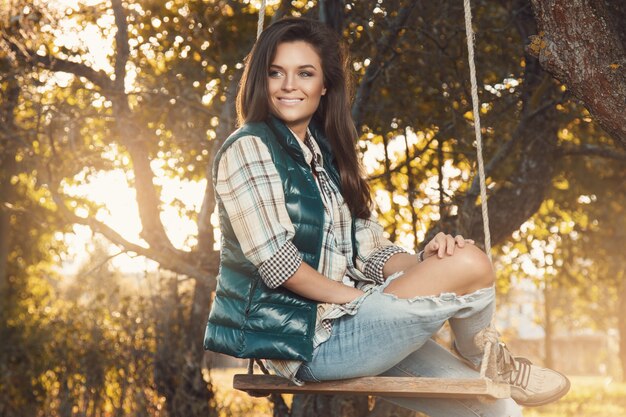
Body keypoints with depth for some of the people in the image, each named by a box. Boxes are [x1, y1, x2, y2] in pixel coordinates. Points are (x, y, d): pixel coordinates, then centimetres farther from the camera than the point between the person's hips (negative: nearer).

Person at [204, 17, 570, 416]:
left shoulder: (327, 154, 16)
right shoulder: (248, 149, -8)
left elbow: (371, 251, 10)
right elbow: (275, 260, -17)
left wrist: (425, 262, -11)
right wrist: (366, 300, -15)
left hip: (342, 321, 8)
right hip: (306, 339, -8)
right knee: (472, 265, -16)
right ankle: (481, 358, 10)